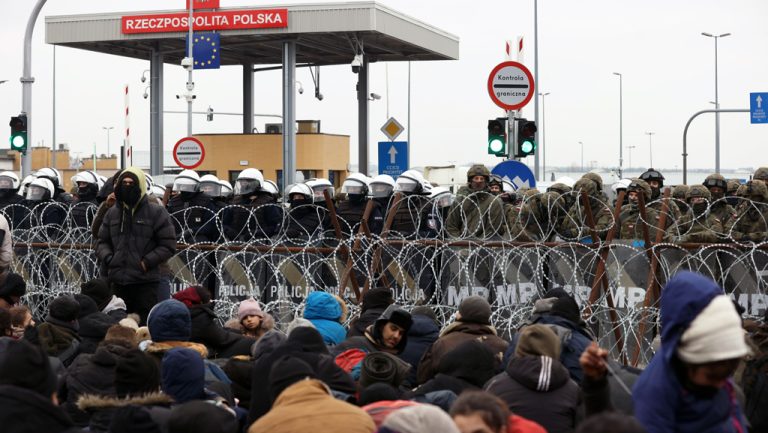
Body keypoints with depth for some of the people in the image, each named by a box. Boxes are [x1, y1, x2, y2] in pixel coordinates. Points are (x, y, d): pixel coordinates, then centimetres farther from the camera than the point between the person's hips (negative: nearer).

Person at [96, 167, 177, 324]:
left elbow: (168, 246, -2)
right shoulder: (112, 213, 12)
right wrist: (108, 258, -2)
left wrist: (147, 262, -12)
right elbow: (102, 242, 18)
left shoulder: (156, 213, -1)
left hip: (146, 282, -4)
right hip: (118, 281, 4)